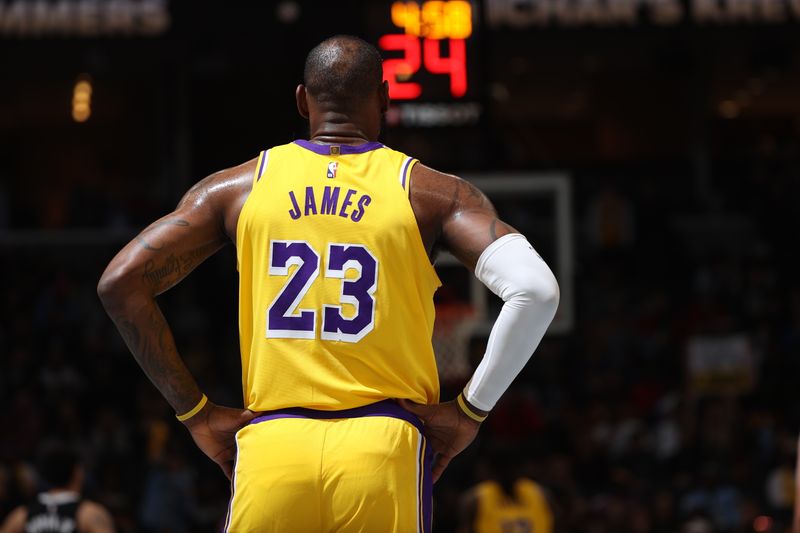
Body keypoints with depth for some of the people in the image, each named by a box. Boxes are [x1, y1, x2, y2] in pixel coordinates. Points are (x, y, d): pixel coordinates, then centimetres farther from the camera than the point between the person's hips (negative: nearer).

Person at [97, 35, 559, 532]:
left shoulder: (237, 188, 12)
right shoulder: (430, 192, 6)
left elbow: (120, 283, 6)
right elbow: (536, 291, -8)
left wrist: (196, 412, 9)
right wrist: (471, 410, 2)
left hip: (271, 451, 1)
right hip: (383, 453, -1)